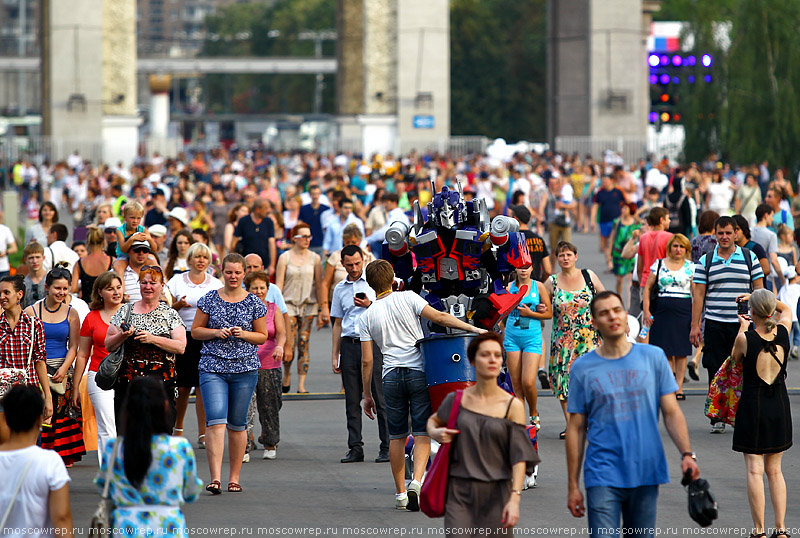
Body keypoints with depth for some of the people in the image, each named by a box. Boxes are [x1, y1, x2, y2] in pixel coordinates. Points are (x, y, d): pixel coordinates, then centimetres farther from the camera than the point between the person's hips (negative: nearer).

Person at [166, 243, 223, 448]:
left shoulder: (216, 284, 10)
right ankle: (178, 429, 21)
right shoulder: (177, 281, 8)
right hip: (183, 336, 0)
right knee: (182, 386, 1)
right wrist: (178, 305, -11)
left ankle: (202, 434, -6)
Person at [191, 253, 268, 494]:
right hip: (212, 368, -1)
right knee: (215, 420, -15)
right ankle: (215, 478, -20)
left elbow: (262, 336, 11)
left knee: (237, 424, 6)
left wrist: (244, 334, -8)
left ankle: (234, 477, 16)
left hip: (245, 368, 1)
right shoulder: (209, 299, 5)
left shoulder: (254, 303, 5)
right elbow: (195, 331, 9)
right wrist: (215, 332, -9)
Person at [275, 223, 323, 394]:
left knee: (303, 345, -2)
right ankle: (286, 376, 19)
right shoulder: (285, 258, 2)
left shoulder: (314, 258, 7)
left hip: (309, 305, 1)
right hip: (289, 303, -1)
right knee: (289, 344, -7)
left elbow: (319, 285, 8)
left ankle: (301, 385, 0)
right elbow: (279, 284, 1)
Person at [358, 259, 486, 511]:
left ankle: (400, 493, 14)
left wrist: (367, 395, 12)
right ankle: (416, 481, -21)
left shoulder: (366, 317, 5)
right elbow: (438, 316, -11)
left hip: (391, 376, 1)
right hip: (419, 372, -1)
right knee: (422, 433, -1)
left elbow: (366, 361, 4)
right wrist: (473, 329, -8)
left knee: (397, 436, 11)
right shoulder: (407, 298, 0)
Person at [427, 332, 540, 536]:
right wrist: (435, 433, 2)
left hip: (496, 494, -1)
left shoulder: (512, 406, -1)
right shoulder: (457, 400, 5)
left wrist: (515, 498, -17)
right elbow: (433, 420, 26)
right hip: (460, 493, 1)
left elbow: (519, 457, -6)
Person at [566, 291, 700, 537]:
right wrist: (573, 486, 4)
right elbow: (576, 429, 6)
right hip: (603, 477, -2)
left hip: (646, 473, 2)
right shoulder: (582, 368, 3)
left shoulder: (653, 357, 5)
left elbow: (671, 412, 6)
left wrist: (687, 453, -10)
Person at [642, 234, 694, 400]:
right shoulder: (659, 265, 8)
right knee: (665, 350, -1)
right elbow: (647, 288, 9)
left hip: (683, 311, -1)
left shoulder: (691, 267, 7)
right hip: (661, 311, 1)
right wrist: (646, 311, 0)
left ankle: (679, 386, 4)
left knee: (681, 352, -1)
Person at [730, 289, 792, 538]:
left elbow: (736, 358, 7)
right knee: (774, 471, 13)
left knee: (755, 470, 0)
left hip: (753, 405, -4)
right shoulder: (783, 332, -6)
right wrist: (763, 298, 21)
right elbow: (786, 309, 18)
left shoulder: (746, 338, -16)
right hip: (779, 405, 4)